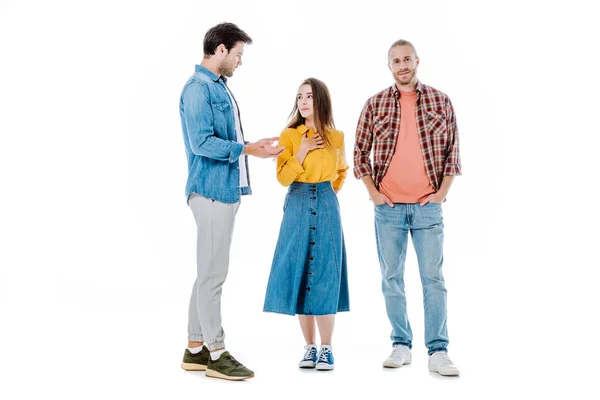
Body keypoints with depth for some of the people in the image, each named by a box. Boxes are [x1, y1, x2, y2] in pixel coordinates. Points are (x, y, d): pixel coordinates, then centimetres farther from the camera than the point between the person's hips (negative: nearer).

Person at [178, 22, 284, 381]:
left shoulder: (219, 86, 17)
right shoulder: (198, 88, -12)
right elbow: (202, 143, -20)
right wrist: (248, 149, -19)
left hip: (226, 190, 10)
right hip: (212, 191, -10)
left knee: (210, 272, 13)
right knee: (213, 273, -4)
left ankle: (196, 349, 21)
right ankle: (216, 354, 3)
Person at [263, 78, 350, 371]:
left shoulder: (336, 137, 5)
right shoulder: (289, 135, -1)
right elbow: (283, 178, -10)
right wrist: (303, 150, -15)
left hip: (327, 208, 0)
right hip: (297, 208, 0)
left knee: (325, 276, -2)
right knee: (299, 274, 1)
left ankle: (326, 348, 5)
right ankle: (310, 347, 11)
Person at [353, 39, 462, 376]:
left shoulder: (440, 102, 4)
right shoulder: (375, 104, 4)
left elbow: (453, 152, 4)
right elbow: (360, 153, 7)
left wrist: (442, 193, -4)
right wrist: (374, 193, -1)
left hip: (428, 207, -1)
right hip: (388, 208, 1)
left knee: (434, 279, -1)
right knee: (392, 279, 6)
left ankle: (438, 352, 4)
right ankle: (402, 346, 17)